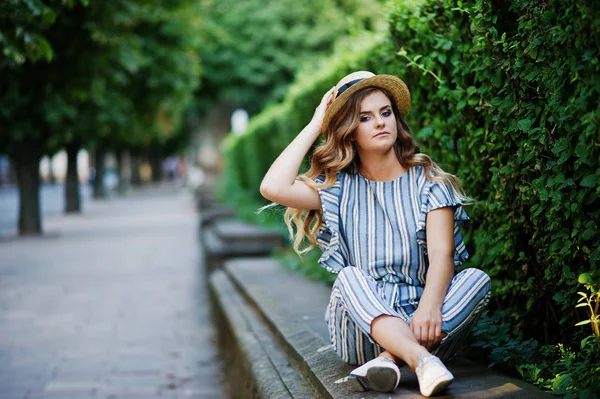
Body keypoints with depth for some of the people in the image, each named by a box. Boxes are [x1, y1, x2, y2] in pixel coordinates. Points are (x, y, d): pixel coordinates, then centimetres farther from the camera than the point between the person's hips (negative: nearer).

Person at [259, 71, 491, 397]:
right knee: (350, 277, -29)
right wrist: (315, 125, -1)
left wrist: (429, 307, -32)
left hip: (419, 322, 0)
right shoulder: (338, 188, 7)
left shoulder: (428, 181, 4)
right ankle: (422, 361, -52)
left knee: (477, 279, -24)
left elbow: (442, 254, -11)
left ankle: (388, 359, -39)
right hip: (361, 327, 0)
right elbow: (273, 188, -12)